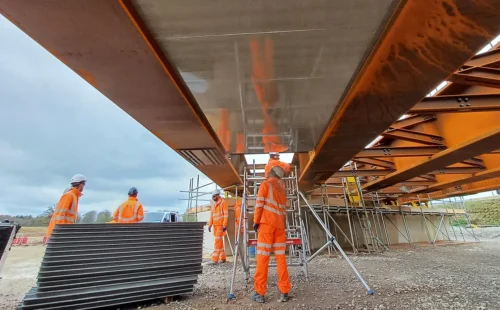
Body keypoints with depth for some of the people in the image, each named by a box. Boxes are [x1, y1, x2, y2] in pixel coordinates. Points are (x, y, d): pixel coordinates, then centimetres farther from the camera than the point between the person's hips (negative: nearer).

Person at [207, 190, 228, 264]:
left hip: (221, 224, -7)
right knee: (219, 241, 12)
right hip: (215, 225, 7)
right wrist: (210, 225, 9)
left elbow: (226, 214, -12)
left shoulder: (223, 202, -8)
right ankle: (222, 258, 22)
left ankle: (215, 259, -4)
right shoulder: (212, 204, 13)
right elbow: (211, 215, 16)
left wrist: (224, 225, -17)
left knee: (217, 240, -9)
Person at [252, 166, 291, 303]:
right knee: (281, 257, 7)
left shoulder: (265, 184, 1)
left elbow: (259, 204, -6)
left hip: (267, 223, -5)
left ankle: (259, 292, 3)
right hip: (279, 225, 6)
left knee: (263, 257, -2)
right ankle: (284, 292, 11)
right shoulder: (282, 188, 19)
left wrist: (256, 221, -1)